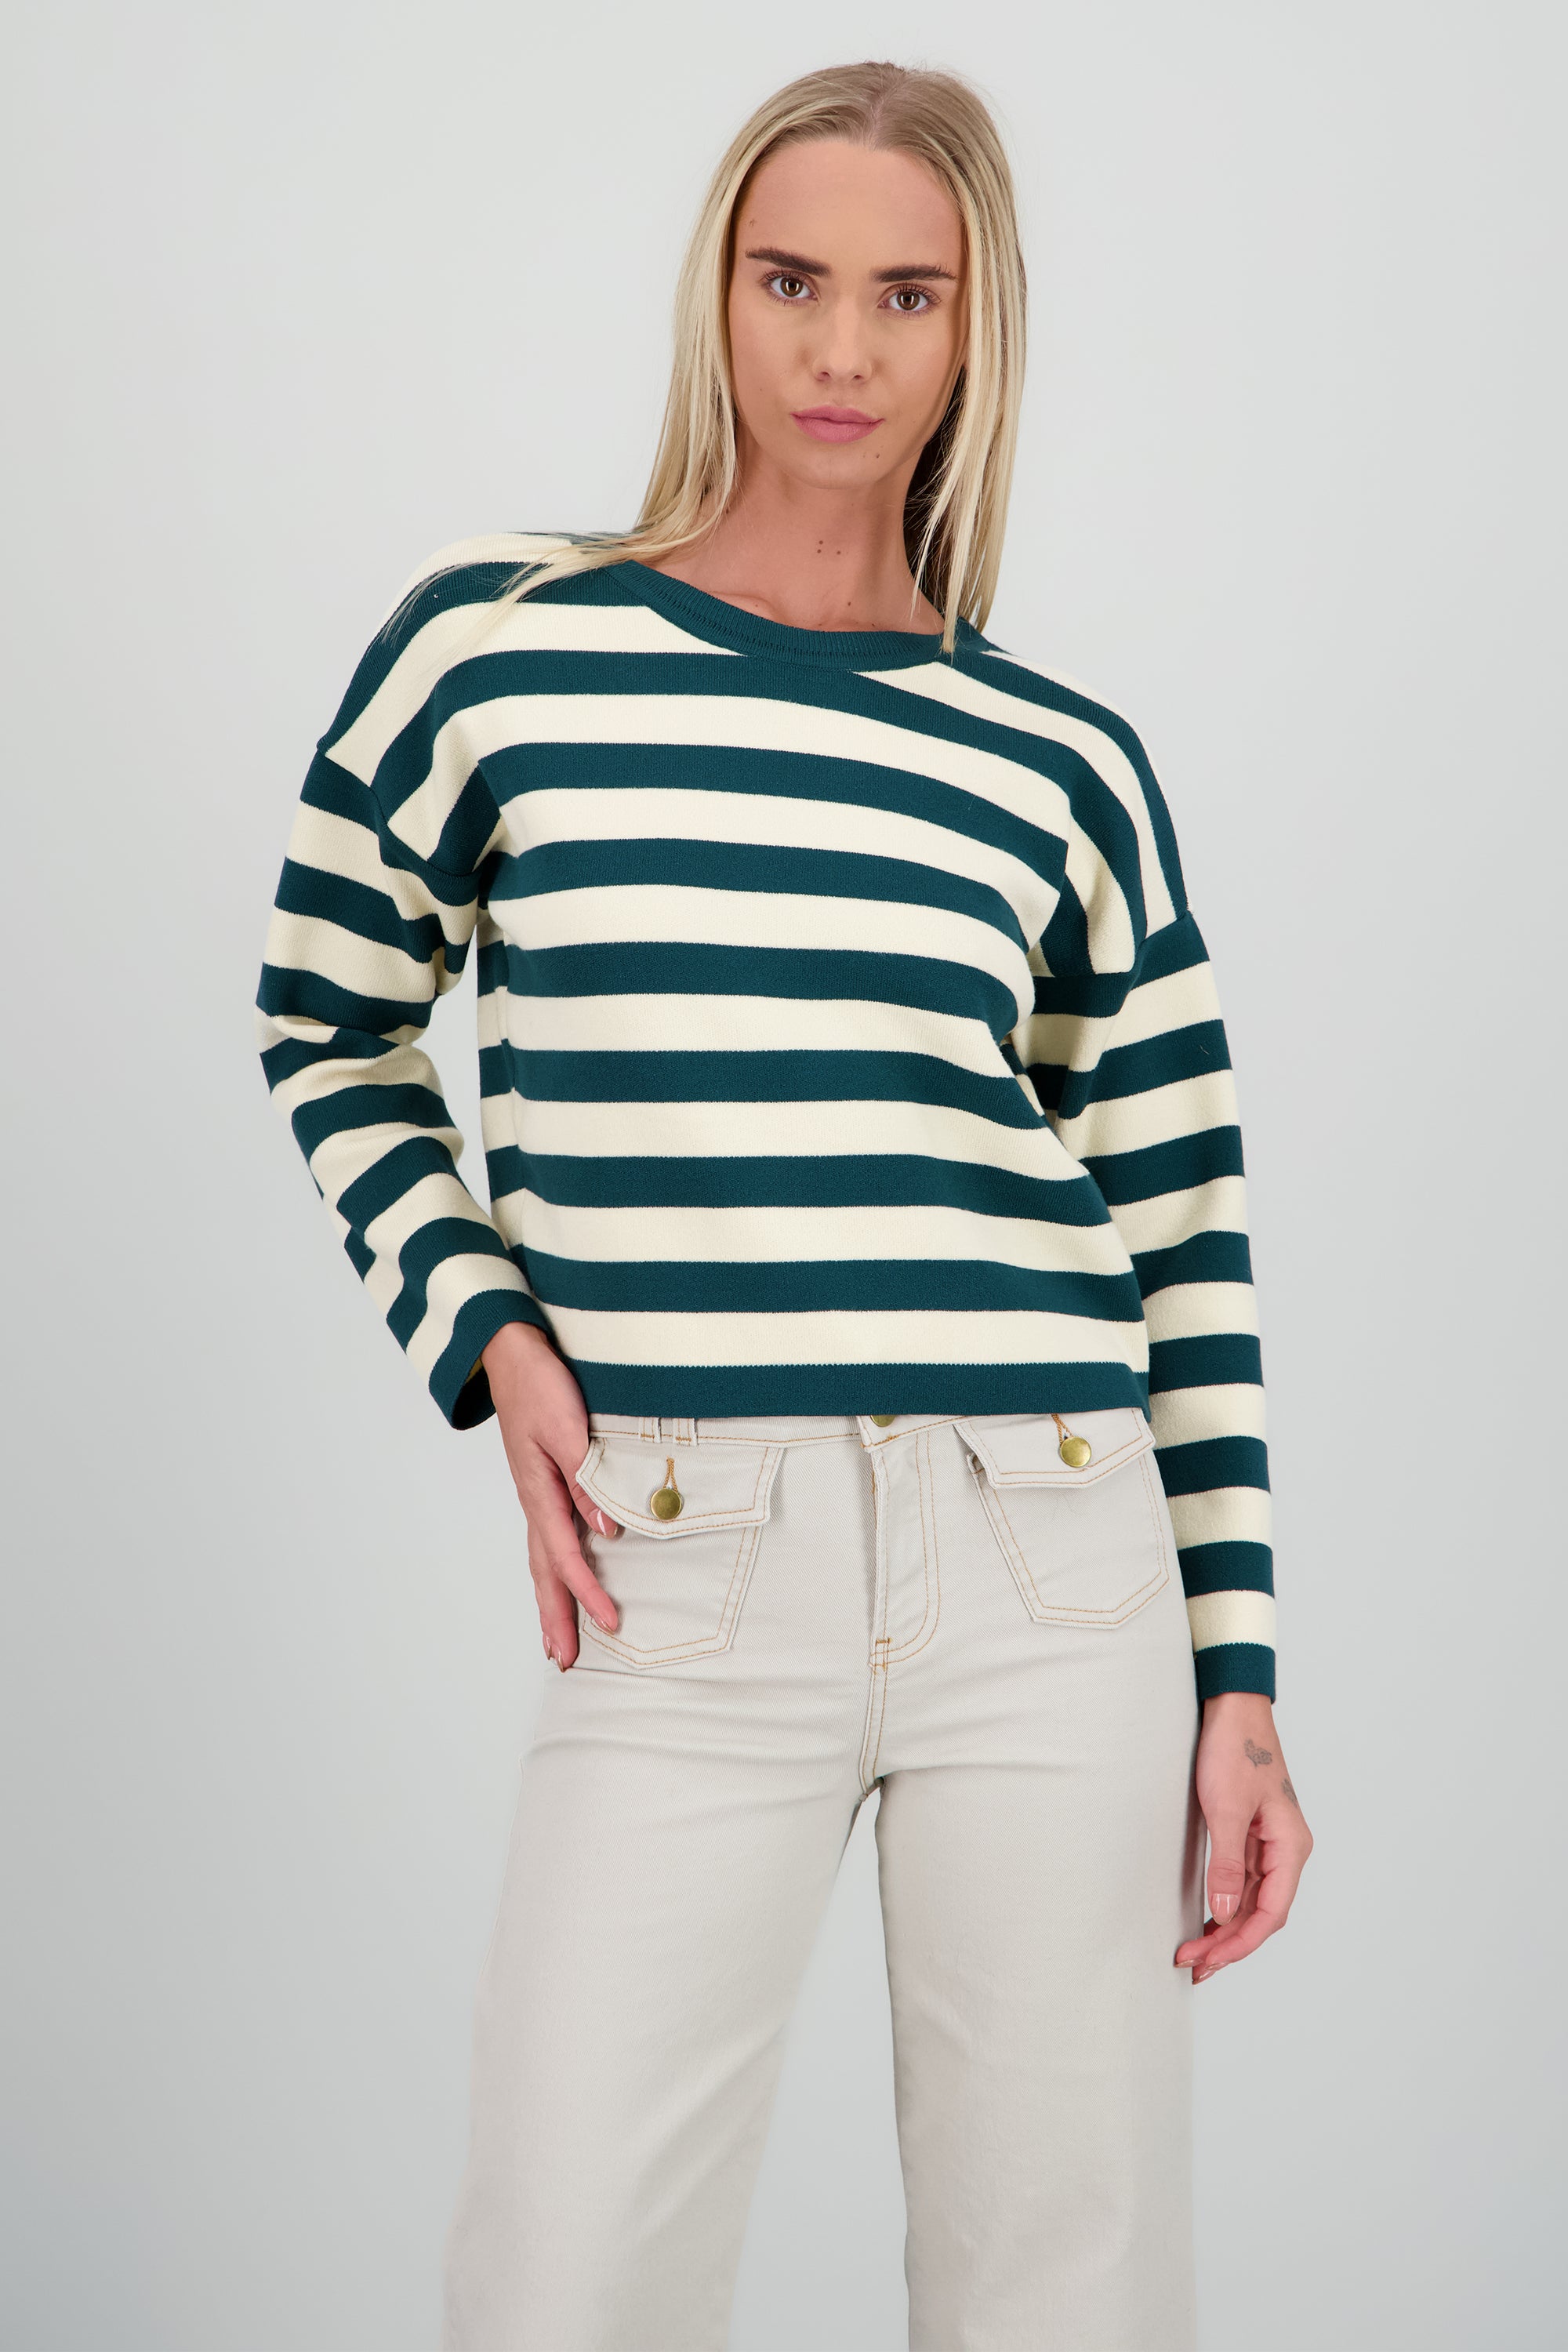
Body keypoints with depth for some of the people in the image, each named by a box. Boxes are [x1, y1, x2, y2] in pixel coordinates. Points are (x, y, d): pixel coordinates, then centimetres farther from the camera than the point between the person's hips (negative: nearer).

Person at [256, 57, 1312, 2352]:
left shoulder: (1062, 762, 7)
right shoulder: (491, 648, 3)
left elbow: (1188, 1235, 10)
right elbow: (332, 1023, 16)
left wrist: (1239, 1687, 7)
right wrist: (484, 1336, 1)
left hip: (1053, 1578, 2)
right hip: (685, 1598, -1)